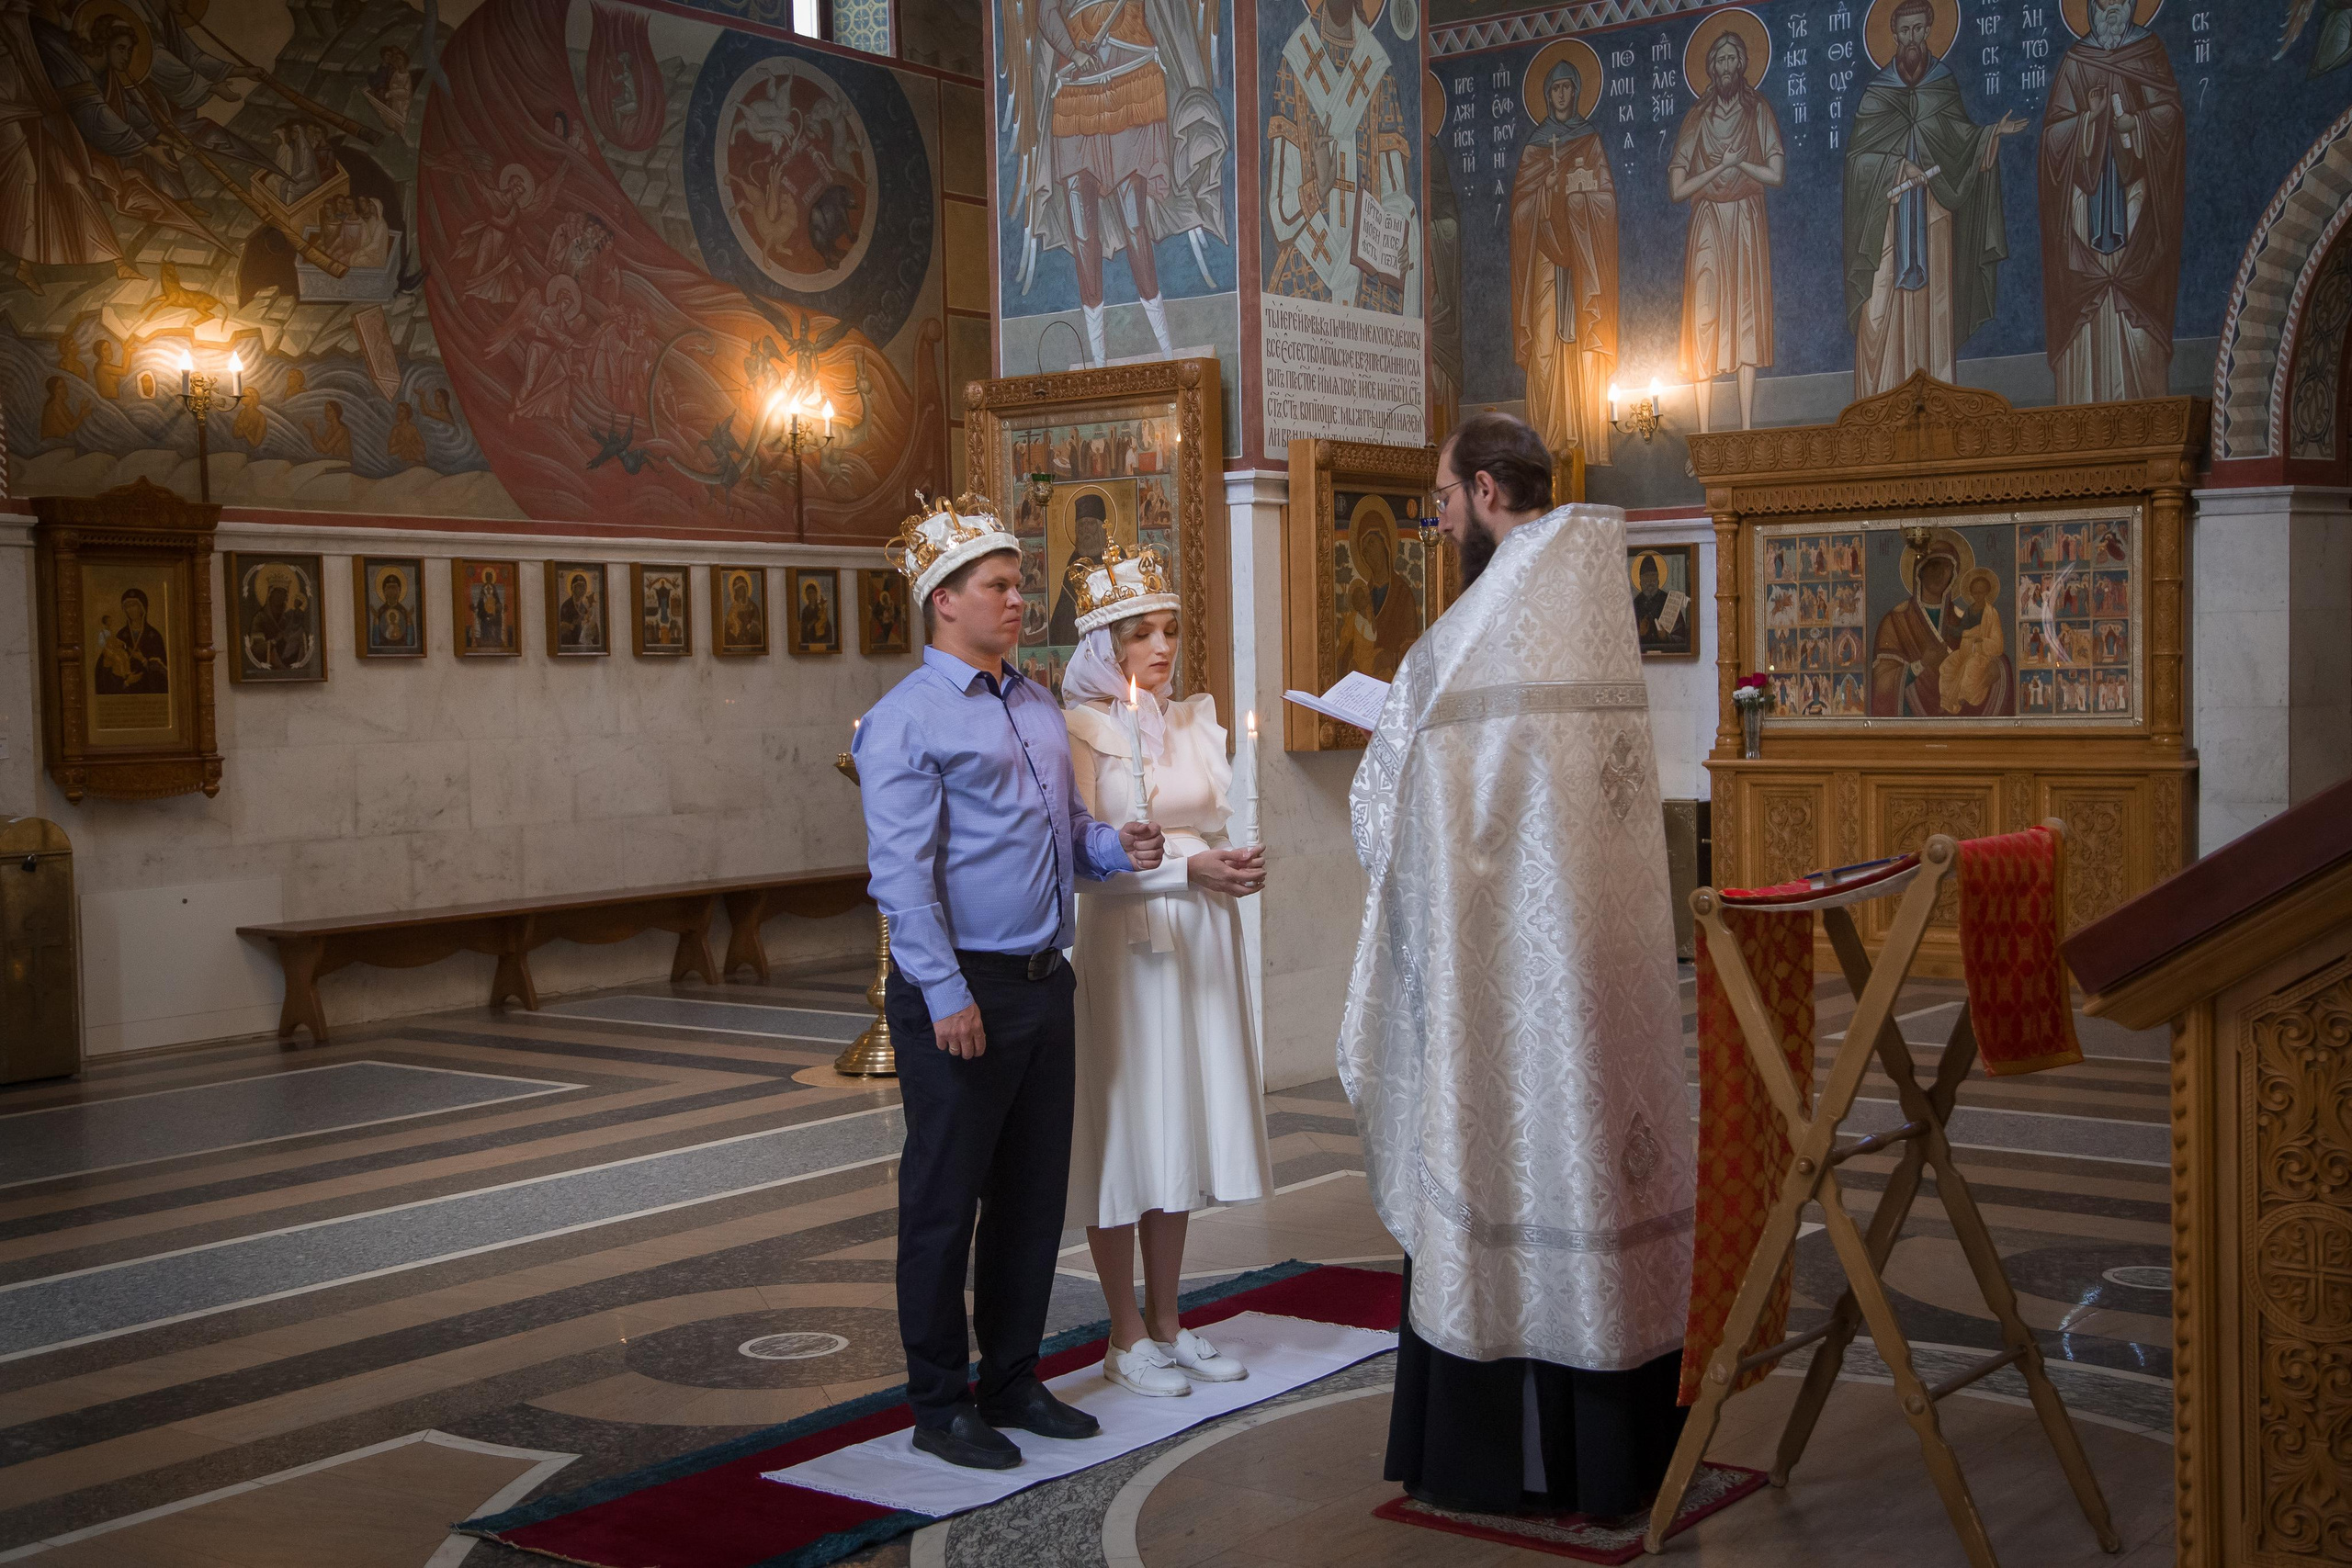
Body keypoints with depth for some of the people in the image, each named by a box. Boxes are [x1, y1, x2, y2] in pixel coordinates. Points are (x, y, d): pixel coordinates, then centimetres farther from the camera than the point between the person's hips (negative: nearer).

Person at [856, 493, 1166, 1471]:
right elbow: (901, 871, -14)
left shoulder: (1040, 709, 16)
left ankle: (1013, 1380, 27)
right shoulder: (906, 720, -9)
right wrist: (946, 996, -19)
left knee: (1034, 1195, 13)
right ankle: (939, 1404, 14)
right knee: (944, 1204, 2)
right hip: (961, 991, -8)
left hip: (1044, 984, 8)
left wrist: (1116, 849, 0)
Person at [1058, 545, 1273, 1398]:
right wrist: (1189, 868, -18)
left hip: (1201, 942, 6)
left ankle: (1167, 1322, 22)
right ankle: (1128, 1337, 11)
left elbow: (1217, 823, 14)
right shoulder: (1079, 729, -7)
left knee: (1179, 1129, 11)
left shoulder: (1195, 719, 12)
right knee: (1124, 1131, 1)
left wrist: (1233, 864, -8)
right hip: (1121, 942, -6)